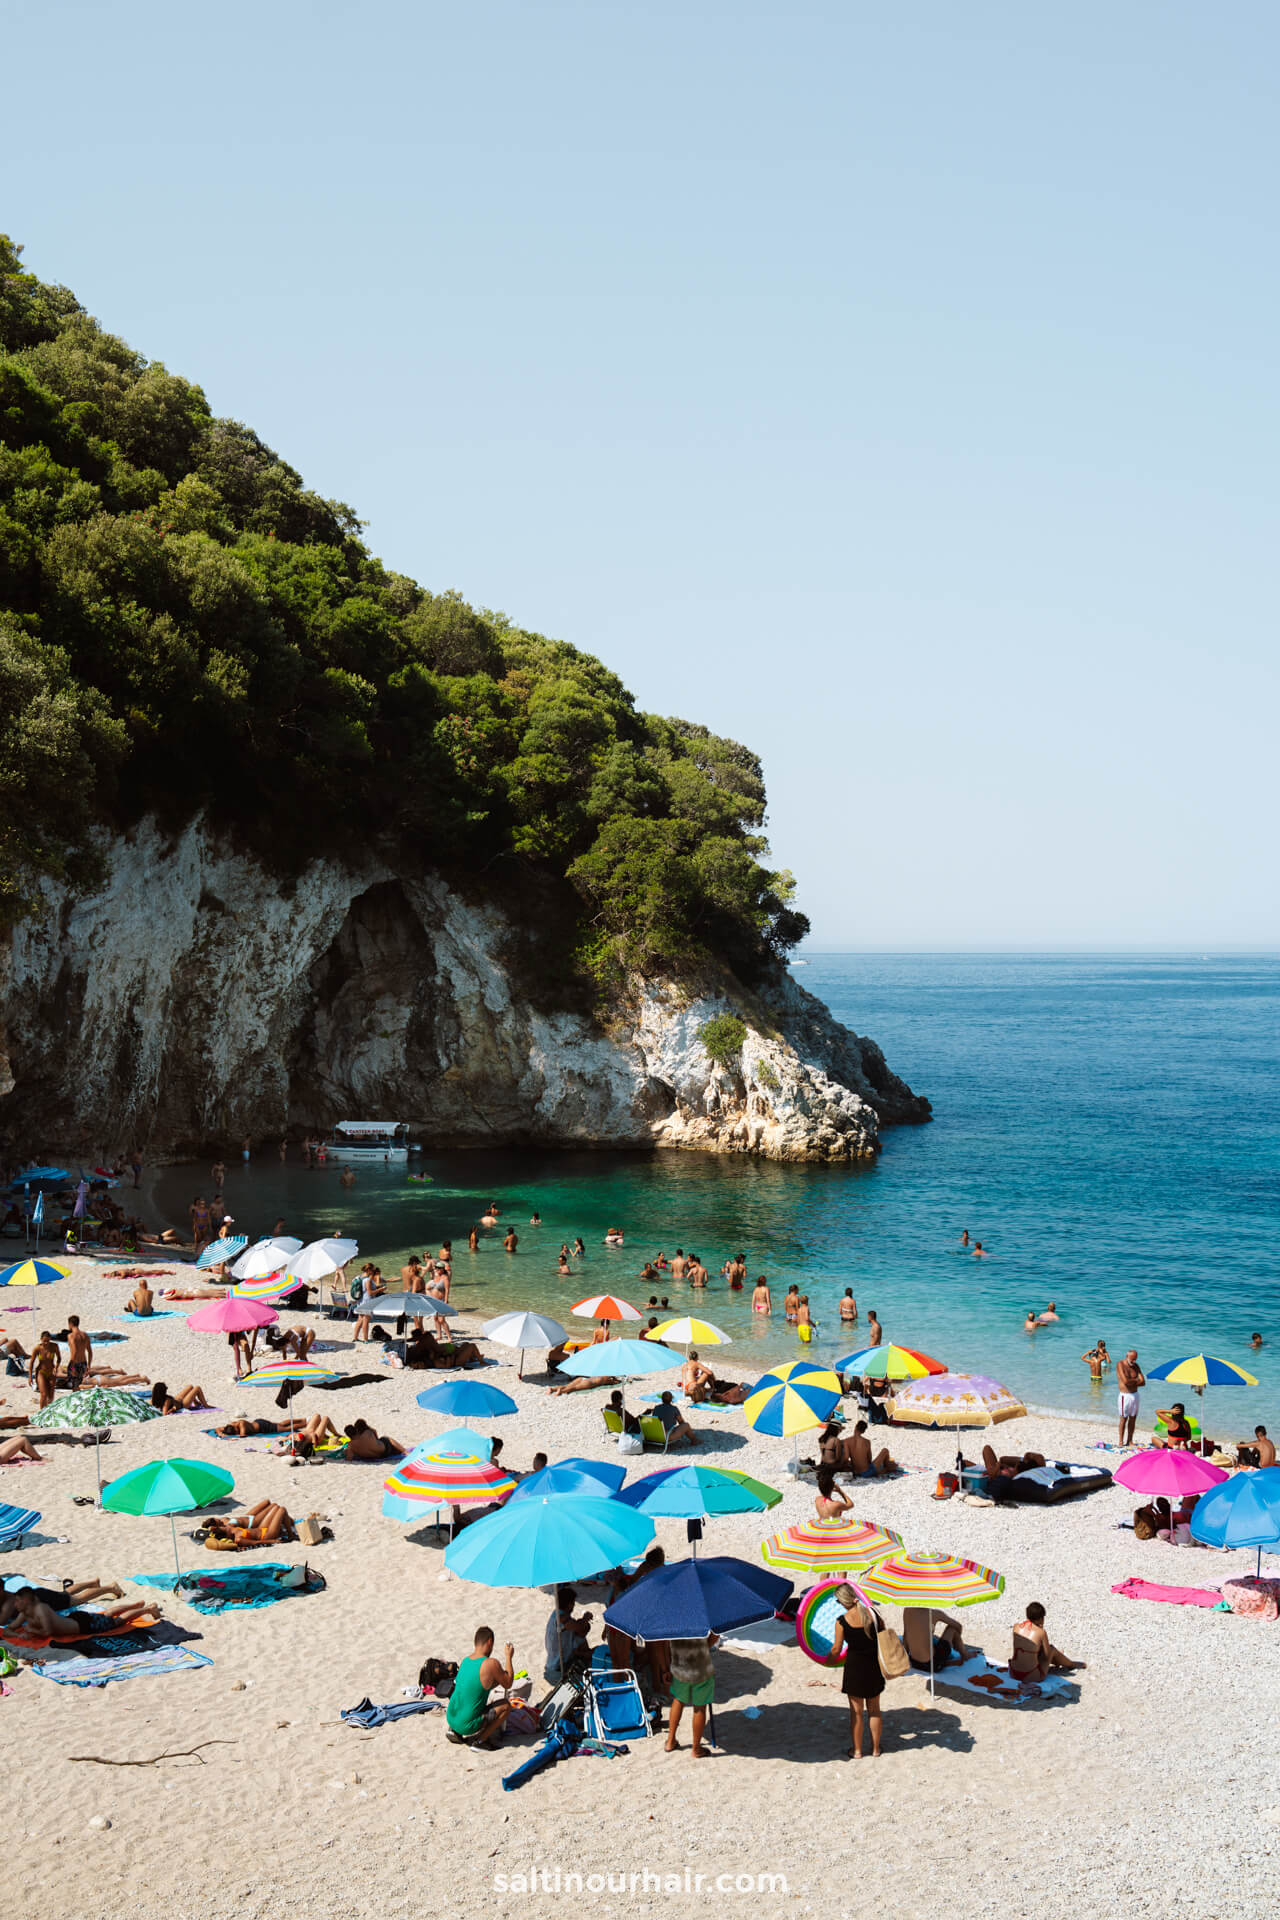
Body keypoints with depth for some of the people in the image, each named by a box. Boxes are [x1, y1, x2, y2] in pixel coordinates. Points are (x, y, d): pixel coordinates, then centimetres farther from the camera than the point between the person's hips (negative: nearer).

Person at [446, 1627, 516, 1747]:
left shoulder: (465, 1661, 5)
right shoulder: (491, 1664, -18)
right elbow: (508, 1683, -1)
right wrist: (509, 1657, 7)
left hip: (450, 1718, 7)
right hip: (467, 1725, -7)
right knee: (506, 1705, 6)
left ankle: (452, 1730, 18)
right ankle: (480, 1740, 1)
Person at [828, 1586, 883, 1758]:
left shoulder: (842, 1621, -16)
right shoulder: (872, 1614, -7)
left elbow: (836, 1649, -9)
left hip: (854, 1667, -3)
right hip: (874, 1666, 3)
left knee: (856, 1711, 11)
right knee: (874, 1709, 17)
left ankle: (857, 1750, 21)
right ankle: (876, 1749, 26)